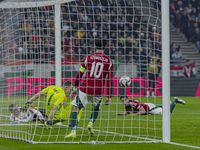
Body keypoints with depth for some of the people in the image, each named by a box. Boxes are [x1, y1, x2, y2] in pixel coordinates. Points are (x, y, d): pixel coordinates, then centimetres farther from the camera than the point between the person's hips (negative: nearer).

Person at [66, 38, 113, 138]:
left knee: (76, 108, 6)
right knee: (96, 109, 27)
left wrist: (75, 86, 19)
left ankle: (73, 131, -9)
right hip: (98, 92, 2)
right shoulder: (109, 62, 4)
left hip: (85, 89, -2)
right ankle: (91, 123, 0)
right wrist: (109, 97, 8)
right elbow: (110, 81, 4)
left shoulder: (88, 58, 2)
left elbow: (80, 74, 5)